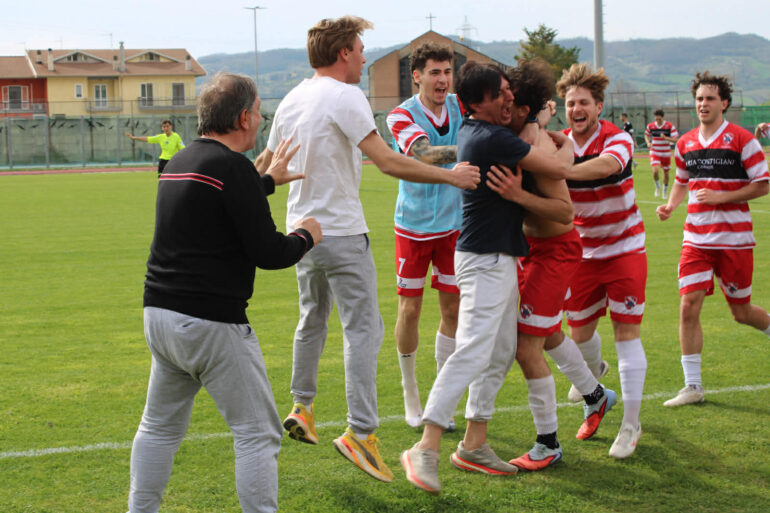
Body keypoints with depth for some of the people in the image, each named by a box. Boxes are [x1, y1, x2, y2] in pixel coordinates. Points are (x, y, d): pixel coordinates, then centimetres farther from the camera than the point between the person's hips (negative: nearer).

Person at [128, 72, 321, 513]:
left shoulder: (180, 162, 12)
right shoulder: (233, 167, -15)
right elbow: (268, 253, -16)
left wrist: (269, 180, 45)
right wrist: (306, 236, 4)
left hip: (160, 313, 9)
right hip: (213, 323, -9)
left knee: (160, 427, 20)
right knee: (257, 434, 1)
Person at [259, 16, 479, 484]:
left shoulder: (292, 100, 8)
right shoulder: (345, 97, -16)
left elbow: (266, 164, 20)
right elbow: (389, 163, -22)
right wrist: (450, 175, -15)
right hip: (341, 232, -8)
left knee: (313, 319, 23)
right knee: (364, 328, -6)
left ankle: (302, 408, 31)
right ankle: (360, 432, -11)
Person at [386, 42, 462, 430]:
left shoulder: (459, 106, 0)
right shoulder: (401, 116, -15)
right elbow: (425, 155, -33)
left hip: (454, 223, 3)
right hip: (413, 226, -3)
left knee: (452, 309, 4)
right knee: (410, 308, 1)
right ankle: (410, 394, 19)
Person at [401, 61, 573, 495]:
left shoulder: (471, 130, 10)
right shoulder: (493, 139, -19)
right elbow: (560, 168, -14)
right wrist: (568, 145, 6)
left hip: (500, 258, 11)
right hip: (485, 259, -11)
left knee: (501, 353, 13)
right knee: (472, 352, -17)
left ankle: (474, 444, 18)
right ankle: (426, 450, -20)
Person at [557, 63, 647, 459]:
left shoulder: (617, 139, -18)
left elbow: (608, 165, -41)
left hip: (624, 248, -4)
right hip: (582, 251, 4)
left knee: (627, 333, -8)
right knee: (579, 331, 12)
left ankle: (631, 426, -1)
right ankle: (593, 372, 49)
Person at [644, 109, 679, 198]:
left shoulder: (670, 126, -10)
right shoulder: (650, 126, -4)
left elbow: (675, 139, -14)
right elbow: (646, 135, 16)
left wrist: (666, 138, -31)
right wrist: (648, 142, -4)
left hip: (666, 153, 0)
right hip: (654, 153, 0)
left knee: (666, 173, 11)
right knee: (655, 171, -21)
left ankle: (665, 190, 34)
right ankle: (657, 187, 7)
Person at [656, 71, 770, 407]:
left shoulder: (742, 140, -7)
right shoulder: (685, 143, 8)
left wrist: (721, 197, -16)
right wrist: (670, 205, 3)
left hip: (734, 239, -4)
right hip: (696, 239, 4)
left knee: (741, 312, 4)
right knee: (689, 306, -7)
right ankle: (692, 386, 0)